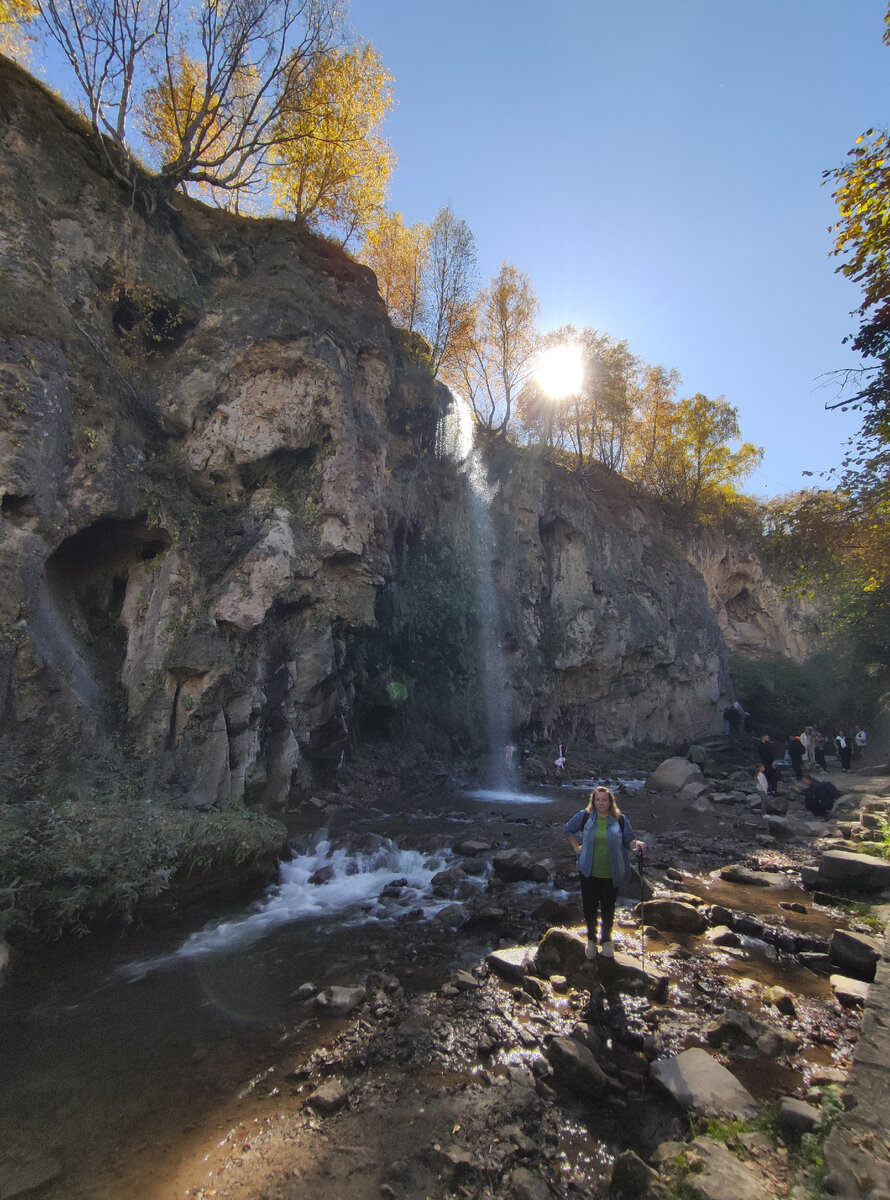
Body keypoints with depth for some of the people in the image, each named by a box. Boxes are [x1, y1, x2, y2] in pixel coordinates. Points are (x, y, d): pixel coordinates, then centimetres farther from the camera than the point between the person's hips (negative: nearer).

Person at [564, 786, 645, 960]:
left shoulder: (620, 819, -5)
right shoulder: (585, 816, -5)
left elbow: (628, 841, 2)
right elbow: (569, 829, 11)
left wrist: (636, 844, -20)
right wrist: (576, 847, 4)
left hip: (612, 875, 0)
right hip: (589, 873, 0)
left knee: (608, 909, 14)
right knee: (589, 908, 8)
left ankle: (606, 940, 38)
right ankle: (591, 940, 34)